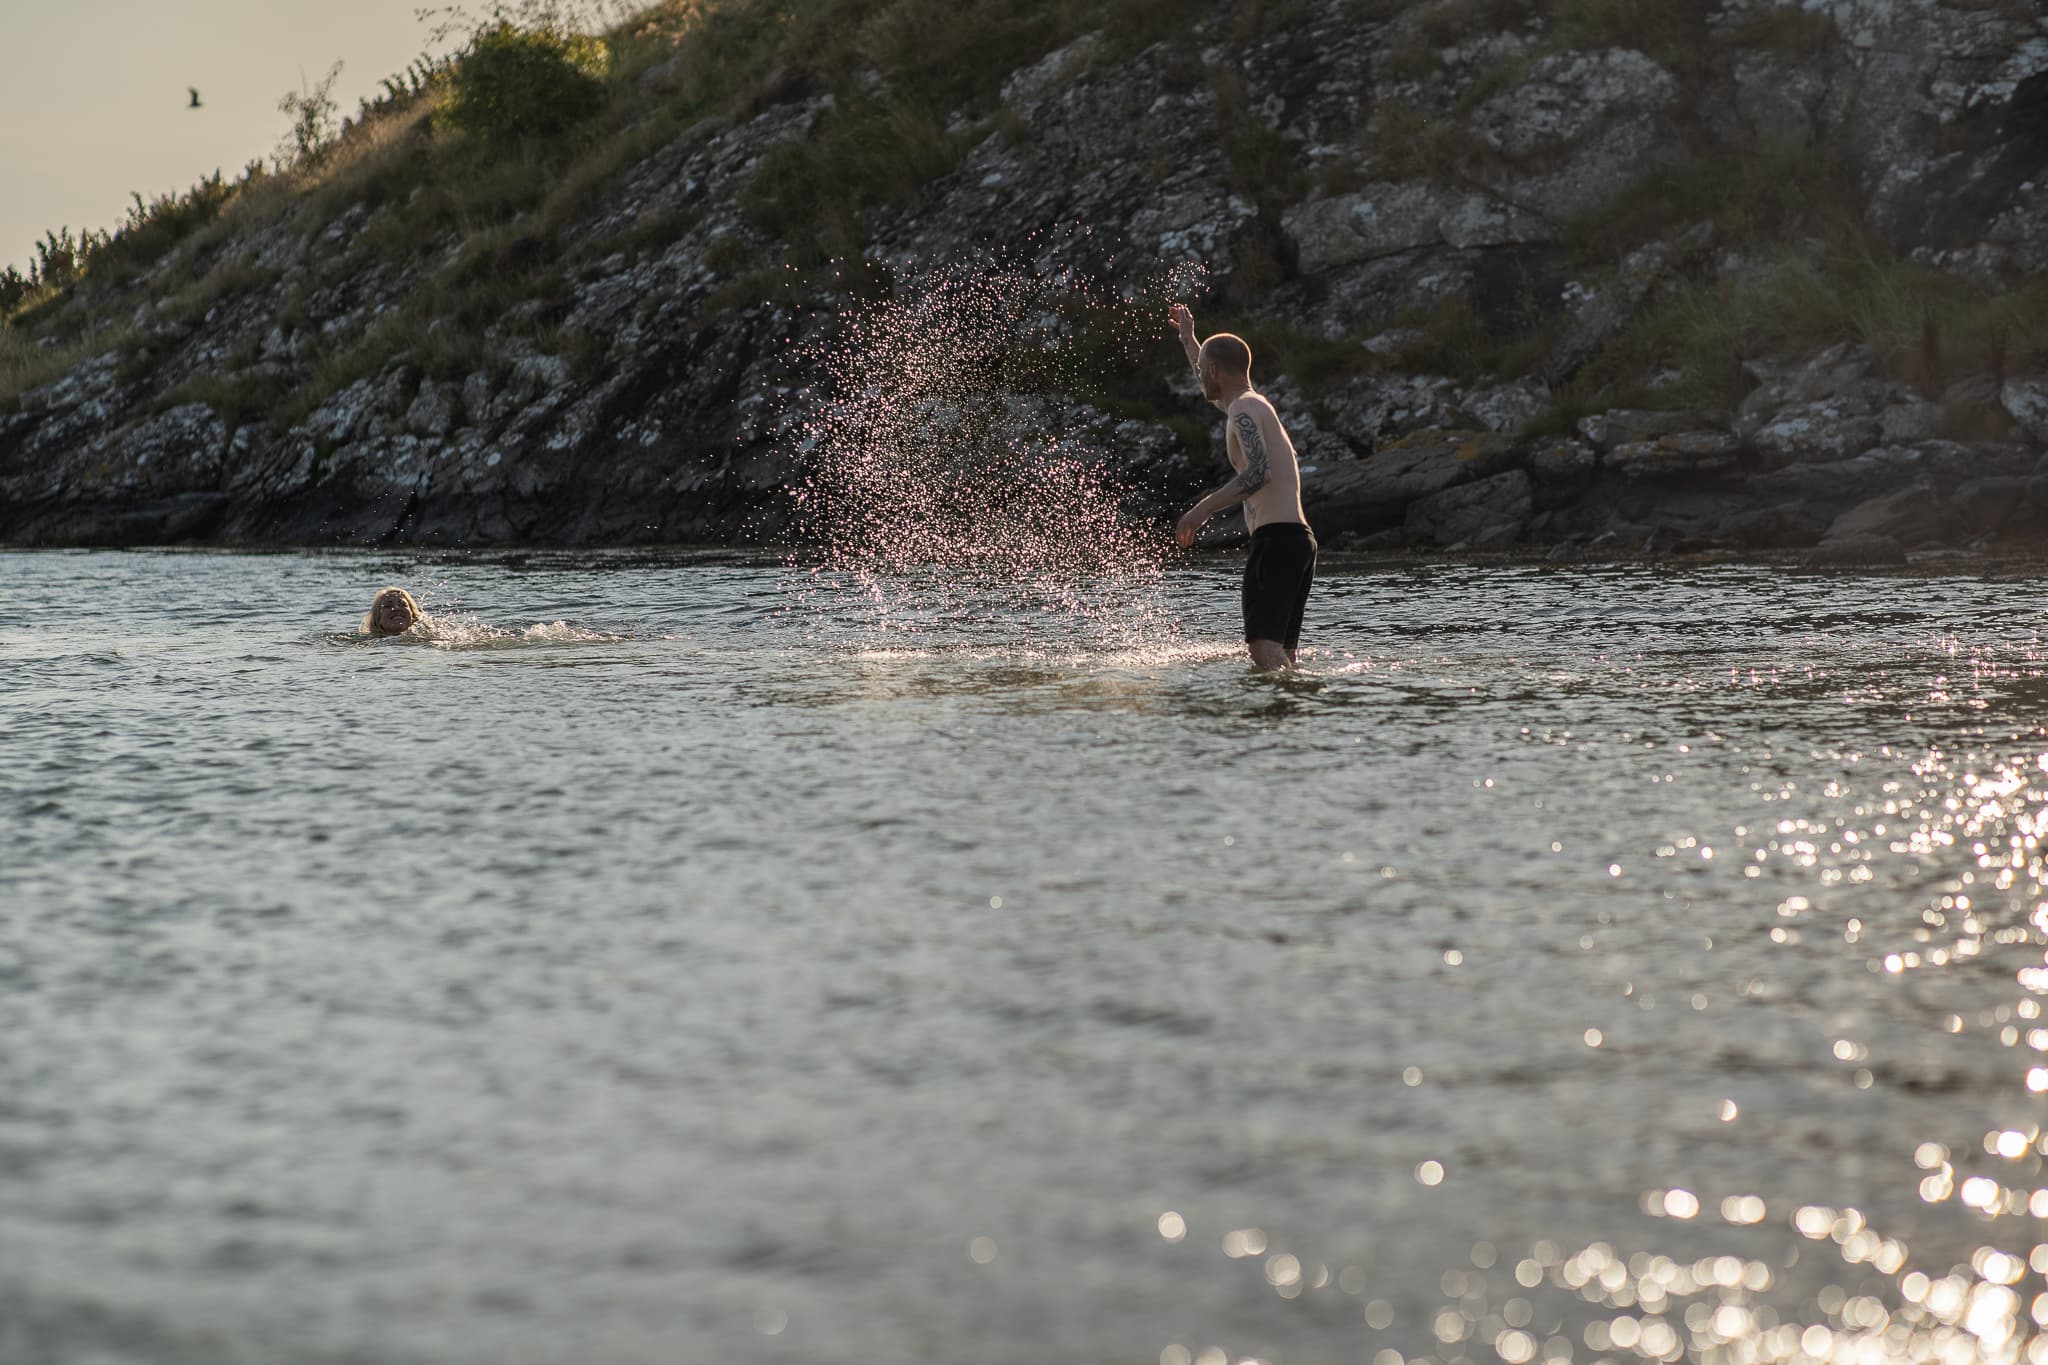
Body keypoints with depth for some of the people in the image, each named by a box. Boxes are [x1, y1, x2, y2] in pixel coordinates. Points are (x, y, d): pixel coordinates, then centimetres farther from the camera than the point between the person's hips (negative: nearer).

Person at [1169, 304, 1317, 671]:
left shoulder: (1244, 409, -5)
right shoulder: (1253, 403, 25)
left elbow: (1259, 472, -22)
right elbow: (1212, 389, 49)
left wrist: (1204, 509, -22)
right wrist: (1187, 338, 60)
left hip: (1275, 537, -10)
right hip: (1300, 540, 10)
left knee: (1264, 650, -21)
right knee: (1283, 656, 7)